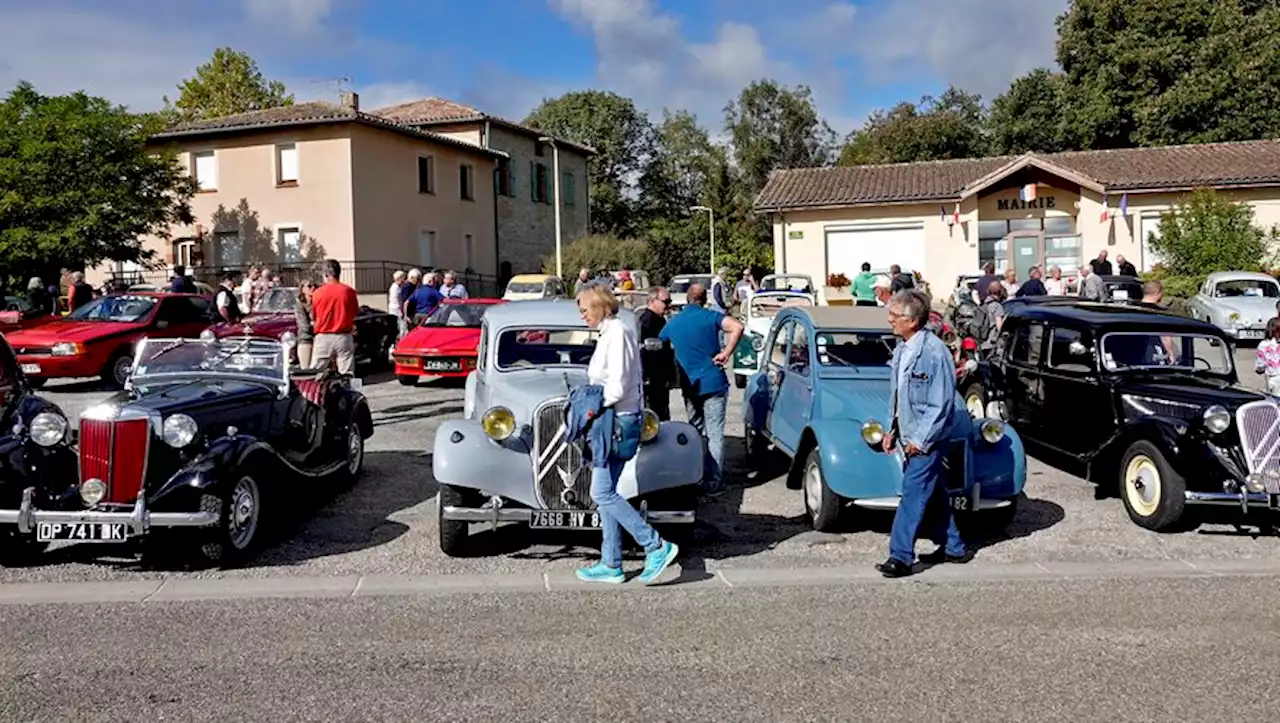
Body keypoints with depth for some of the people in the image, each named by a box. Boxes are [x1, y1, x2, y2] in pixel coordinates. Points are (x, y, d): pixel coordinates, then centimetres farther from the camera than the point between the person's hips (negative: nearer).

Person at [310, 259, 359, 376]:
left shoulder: (318, 293, -5)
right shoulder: (349, 291, -5)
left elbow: (314, 315, 6)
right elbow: (355, 313, 7)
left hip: (323, 338, 0)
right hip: (344, 337, 0)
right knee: (347, 374, 3)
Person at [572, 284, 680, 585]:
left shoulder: (616, 332, -14)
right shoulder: (611, 332, 15)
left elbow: (618, 387, -20)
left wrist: (593, 406, -10)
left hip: (617, 421, -10)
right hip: (611, 421, 10)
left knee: (603, 493, -9)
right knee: (605, 494, 11)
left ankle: (657, 546, -4)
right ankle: (611, 565, 17)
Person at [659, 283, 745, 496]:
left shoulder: (673, 323, 6)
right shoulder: (711, 317, -5)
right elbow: (737, 327, -22)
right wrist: (726, 353, -14)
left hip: (689, 387, 4)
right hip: (713, 383, -3)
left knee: (695, 432, 18)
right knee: (715, 434, 1)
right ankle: (714, 481, 0)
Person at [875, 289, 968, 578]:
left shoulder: (934, 352, -19)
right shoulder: (901, 350, 7)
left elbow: (941, 404, -19)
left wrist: (921, 440, -18)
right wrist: (892, 430, 11)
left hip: (927, 439, -9)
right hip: (910, 437, 9)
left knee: (912, 495, -8)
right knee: (934, 493, 17)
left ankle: (900, 558, -4)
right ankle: (954, 548, 29)